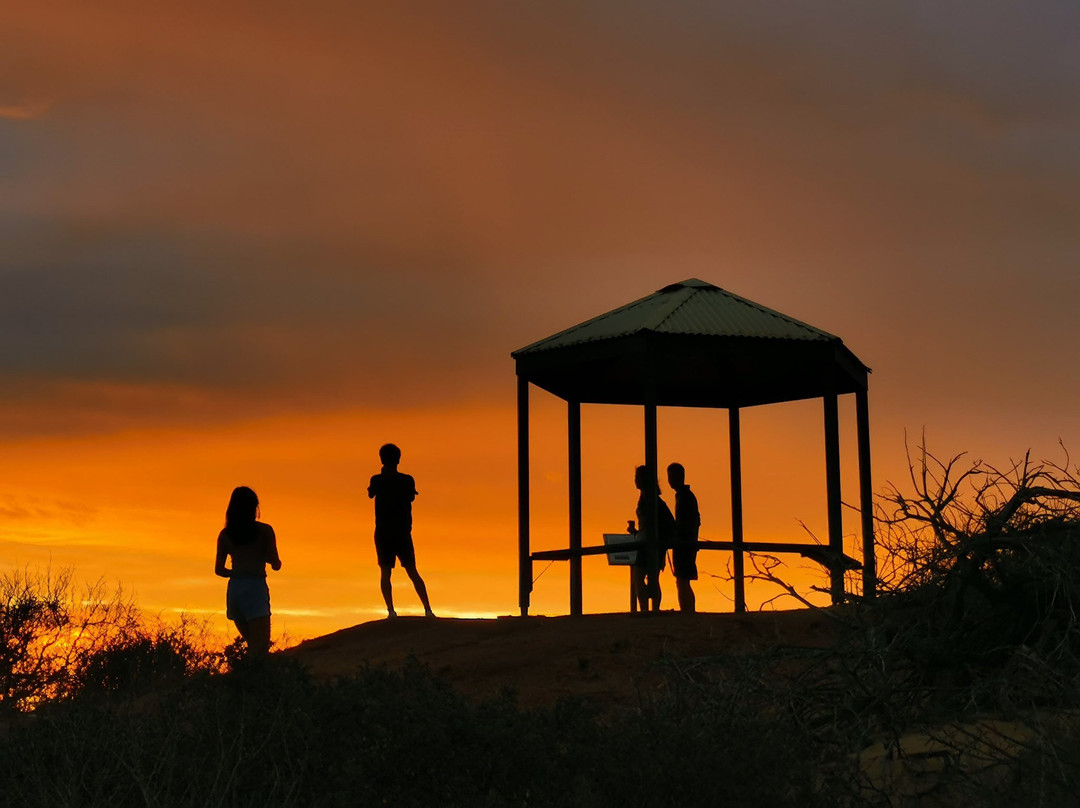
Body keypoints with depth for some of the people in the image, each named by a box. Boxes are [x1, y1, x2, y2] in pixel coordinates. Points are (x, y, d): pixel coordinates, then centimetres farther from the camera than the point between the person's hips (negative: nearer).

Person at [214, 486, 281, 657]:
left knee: (253, 645, 16)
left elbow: (219, 569, 12)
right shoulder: (264, 530, 0)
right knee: (260, 648, -11)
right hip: (255, 587, -5)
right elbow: (276, 565, 0)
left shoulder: (225, 534, 11)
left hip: (234, 589, 5)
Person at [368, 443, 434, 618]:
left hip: (383, 532, -2)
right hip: (403, 532, 2)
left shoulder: (378, 480, -5)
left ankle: (391, 610, -13)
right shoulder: (407, 480, 0)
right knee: (412, 572, 8)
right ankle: (428, 609, 4)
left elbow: (371, 494, 15)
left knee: (385, 572, -1)